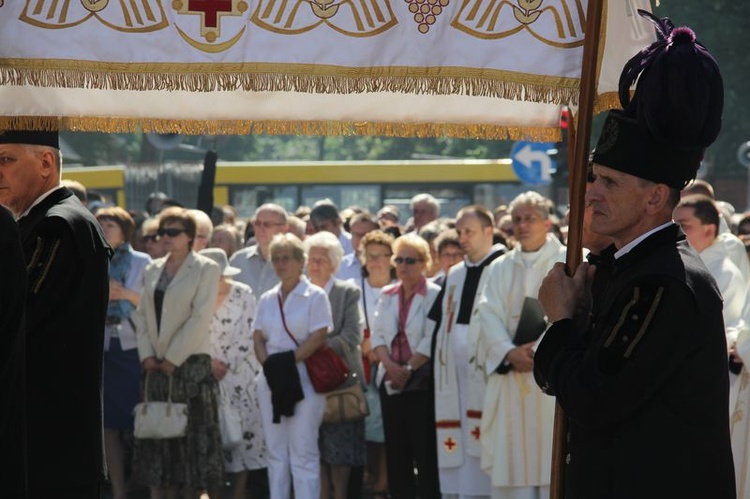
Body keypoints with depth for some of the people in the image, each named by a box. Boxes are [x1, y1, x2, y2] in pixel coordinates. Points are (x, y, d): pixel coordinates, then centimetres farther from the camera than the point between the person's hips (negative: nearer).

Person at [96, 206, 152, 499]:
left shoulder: (142, 263, 3)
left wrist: (127, 295, -12)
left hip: (133, 349, -3)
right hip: (102, 349, 3)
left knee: (137, 423, -5)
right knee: (109, 425, 2)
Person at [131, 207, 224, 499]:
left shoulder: (206, 269, -3)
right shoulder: (153, 270, 14)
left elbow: (201, 318, -10)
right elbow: (141, 314, 13)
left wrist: (173, 359, -13)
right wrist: (146, 354, -2)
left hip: (191, 363, -5)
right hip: (156, 365, 6)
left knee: (195, 435, -5)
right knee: (157, 435, 4)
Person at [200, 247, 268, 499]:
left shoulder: (242, 295, -1)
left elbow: (249, 335, -4)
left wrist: (227, 364, -9)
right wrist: (209, 362, -8)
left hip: (239, 376, -2)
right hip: (207, 375, 2)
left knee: (240, 434, -3)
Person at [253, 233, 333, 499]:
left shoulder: (315, 296, -2)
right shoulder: (267, 299, 15)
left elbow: (319, 337, -11)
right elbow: (258, 337, 10)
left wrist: (288, 361, -18)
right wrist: (268, 364, -9)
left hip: (303, 381, -6)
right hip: (271, 382, 6)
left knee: (303, 453, -7)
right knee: (276, 452, 7)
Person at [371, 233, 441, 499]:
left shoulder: (434, 295, -6)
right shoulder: (388, 296, 13)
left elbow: (431, 341, -12)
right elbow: (377, 334, 8)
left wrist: (409, 369, -13)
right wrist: (390, 365, -8)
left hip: (422, 381, -6)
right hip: (391, 381, 6)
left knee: (425, 453, -5)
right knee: (396, 451, 7)